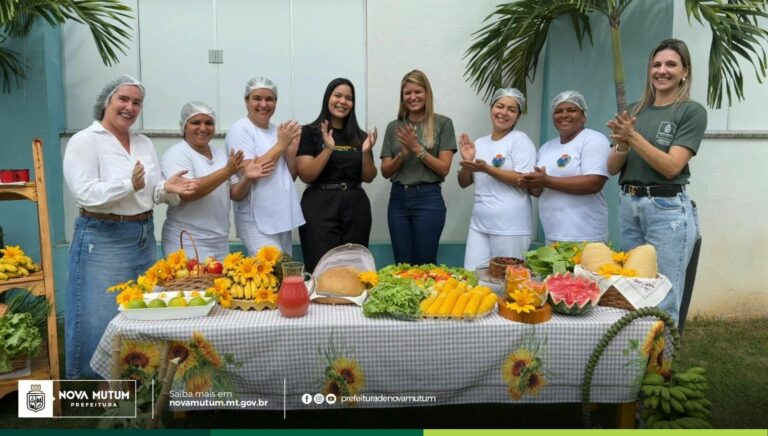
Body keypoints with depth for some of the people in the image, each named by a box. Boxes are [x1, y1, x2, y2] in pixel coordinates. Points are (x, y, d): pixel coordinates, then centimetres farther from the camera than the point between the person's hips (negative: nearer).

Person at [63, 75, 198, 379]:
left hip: (144, 237, 7)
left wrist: (167, 188, -11)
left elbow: (154, 192, 11)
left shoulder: (144, 143, 12)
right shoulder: (84, 141, -7)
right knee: (99, 320, -2)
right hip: (102, 240, -7)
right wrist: (129, 185, -29)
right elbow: (84, 193, -18)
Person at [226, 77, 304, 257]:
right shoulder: (240, 129, -8)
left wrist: (291, 150, -5)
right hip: (257, 222, -7)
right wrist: (281, 144, -13)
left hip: (283, 219, 7)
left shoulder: (278, 130, 11)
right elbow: (249, 173, -18)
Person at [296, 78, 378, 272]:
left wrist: (366, 152, -8)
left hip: (355, 206, 4)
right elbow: (306, 175, -8)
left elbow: (368, 178, 9)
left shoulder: (359, 135, 11)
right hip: (320, 207, -4)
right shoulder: (309, 132, -1)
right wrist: (328, 149, -19)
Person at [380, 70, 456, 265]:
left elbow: (444, 168, -4)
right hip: (398, 199, 3)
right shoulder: (394, 127, 10)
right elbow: (385, 172, 8)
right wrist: (402, 154, -10)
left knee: (425, 265, -1)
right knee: (402, 265, 6)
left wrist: (417, 148, -12)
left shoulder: (443, 123, 1)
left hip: (428, 199, -3)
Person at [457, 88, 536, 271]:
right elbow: (464, 183, 16)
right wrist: (467, 163, -4)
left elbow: (524, 181, -14)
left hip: (510, 228, -5)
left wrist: (486, 169, -18)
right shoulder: (479, 143, 12)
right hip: (479, 225, 5)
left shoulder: (520, 140, -4)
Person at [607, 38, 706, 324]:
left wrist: (634, 137, -20)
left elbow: (672, 167, -13)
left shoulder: (692, 111, -2)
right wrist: (622, 144, -13)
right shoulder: (634, 111, 11)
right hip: (628, 206, 5)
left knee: (663, 303, -2)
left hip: (668, 209, -5)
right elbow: (612, 168, 7)